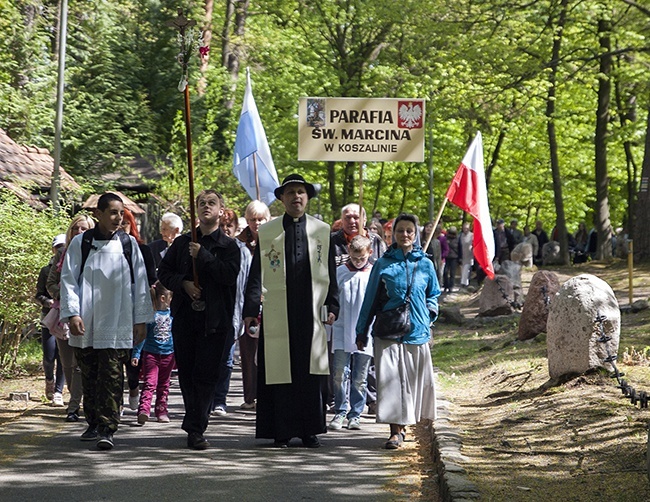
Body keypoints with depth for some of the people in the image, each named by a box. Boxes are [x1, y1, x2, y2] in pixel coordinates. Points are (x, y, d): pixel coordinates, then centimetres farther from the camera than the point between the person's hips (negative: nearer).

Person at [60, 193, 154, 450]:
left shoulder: (128, 244, 5)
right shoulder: (80, 243, 3)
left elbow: (139, 283, 8)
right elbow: (68, 280, 3)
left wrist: (140, 320, 6)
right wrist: (72, 313, -7)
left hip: (116, 324, -1)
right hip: (86, 324, 1)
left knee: (111, 377, -8)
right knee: (89, 377, 10)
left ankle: (107, 429, -9)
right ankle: (94, 424, 23)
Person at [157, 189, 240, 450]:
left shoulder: (228, 245, 4)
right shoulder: (182, 242, 14)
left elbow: (229, 274, -11)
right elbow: (163, 271, 13)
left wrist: (202, 255, -12)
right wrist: (183, 284, -5)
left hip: (214, 319, -3)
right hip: (185, 318, 3)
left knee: (206, 375, -6)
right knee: (186, 373, 6)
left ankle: (195, 429, -6)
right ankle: (195, 424, 20)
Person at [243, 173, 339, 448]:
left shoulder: (322, 231, 10)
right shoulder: (266, 232, 7)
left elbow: (330, 273, 11)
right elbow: (256, 274, 5)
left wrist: (332, 306, 4)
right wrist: (251, 309, -2)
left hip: (311, 313, 1)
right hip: (277, 315, -1)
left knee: (311, 373, 1)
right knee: (280, 372, -1)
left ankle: (310, 430, 9)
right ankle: (282, 431, 6)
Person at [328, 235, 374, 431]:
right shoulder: (339, 272, 3)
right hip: (341, 332, 0)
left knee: (360, 378, 6)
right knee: (339, 374, -3)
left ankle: (355, 414, 15)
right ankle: (340, 412, 8)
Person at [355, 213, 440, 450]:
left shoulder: (425, 265, 8)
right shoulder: (383, 264, 4)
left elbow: (433, 294, 22)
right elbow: (371, 299, 9)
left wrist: (430, 311, 2)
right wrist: (362, 331, 9)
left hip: (417, 331, 2)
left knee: (416, 379, 5)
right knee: (391, 378, -9)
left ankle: (403, 422, 25)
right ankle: (396, 430, -9)